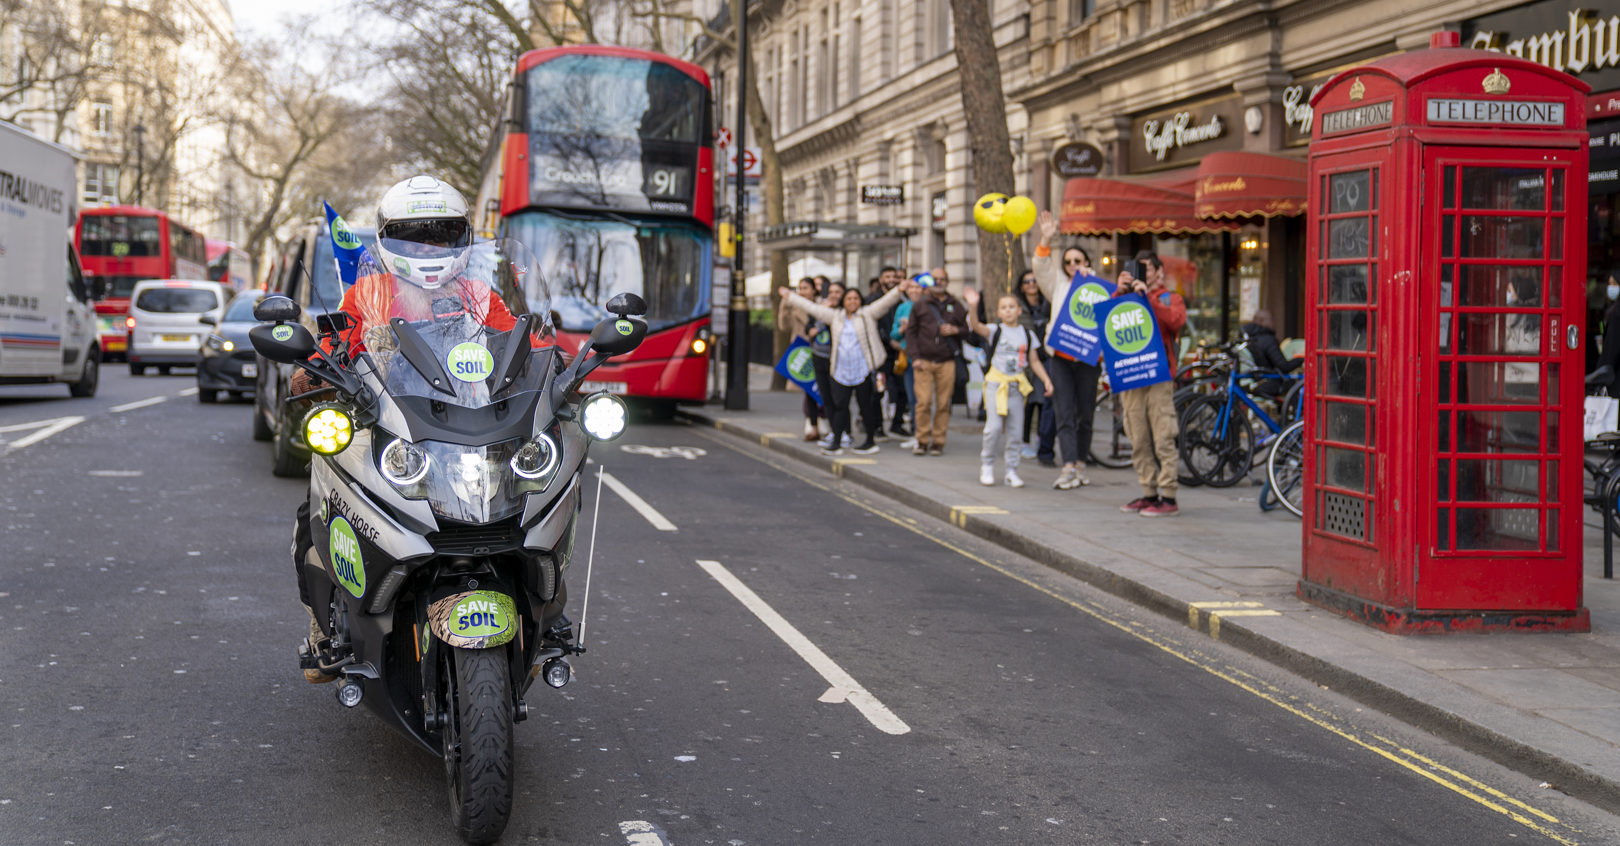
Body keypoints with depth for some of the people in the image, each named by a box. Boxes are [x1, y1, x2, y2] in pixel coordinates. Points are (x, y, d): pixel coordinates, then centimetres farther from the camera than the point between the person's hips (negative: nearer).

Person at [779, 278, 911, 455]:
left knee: (866, 406, 1)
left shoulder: (868, 314, 4)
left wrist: (900, 290, -24)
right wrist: (789, 296, 20)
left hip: (863, 371, -4)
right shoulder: (835, 316, 15)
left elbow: (885, 302, -7)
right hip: (841, 372, 4)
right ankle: (836, 443, 7)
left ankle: (871, 441, 12)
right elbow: (811, 308, 18)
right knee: (839, 405, 3)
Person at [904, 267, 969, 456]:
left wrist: (955, 330, -6)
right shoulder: (920, 305, 9)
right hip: (923, 362, -1)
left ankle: (938, 442, 8)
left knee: (943, 403, -1)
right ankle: (922, 441, 0)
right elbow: (911, 332, 8)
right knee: (923, 402, -9)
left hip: (947, 362, 1)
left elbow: (966, 330, 17)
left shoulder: (956, 306, 13)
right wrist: (915, 357, -2)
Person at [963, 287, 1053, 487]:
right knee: (994, 426, -12)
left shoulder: (1028, 334, 9)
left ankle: (1012, 472, 11)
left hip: (1017, 385, 3)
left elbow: (1034, 361, 14)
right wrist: (972, 307, -37)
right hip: (996, 383, -2)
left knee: (1014, 430, 2)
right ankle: (987, 465, 7)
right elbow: (977, 326, -19)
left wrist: (1046, 380, 2)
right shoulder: (996, 331, 0)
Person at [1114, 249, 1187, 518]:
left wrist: (1147, 297, -15)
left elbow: (1177, 319, -13)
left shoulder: (1170, 298, 9)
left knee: (1163, 440, -8)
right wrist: (1120, 291, -6)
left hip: (1158, 377, -5)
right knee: (1139, 443, 7)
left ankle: (1168, 498, -8)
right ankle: (1149, 493, 14)